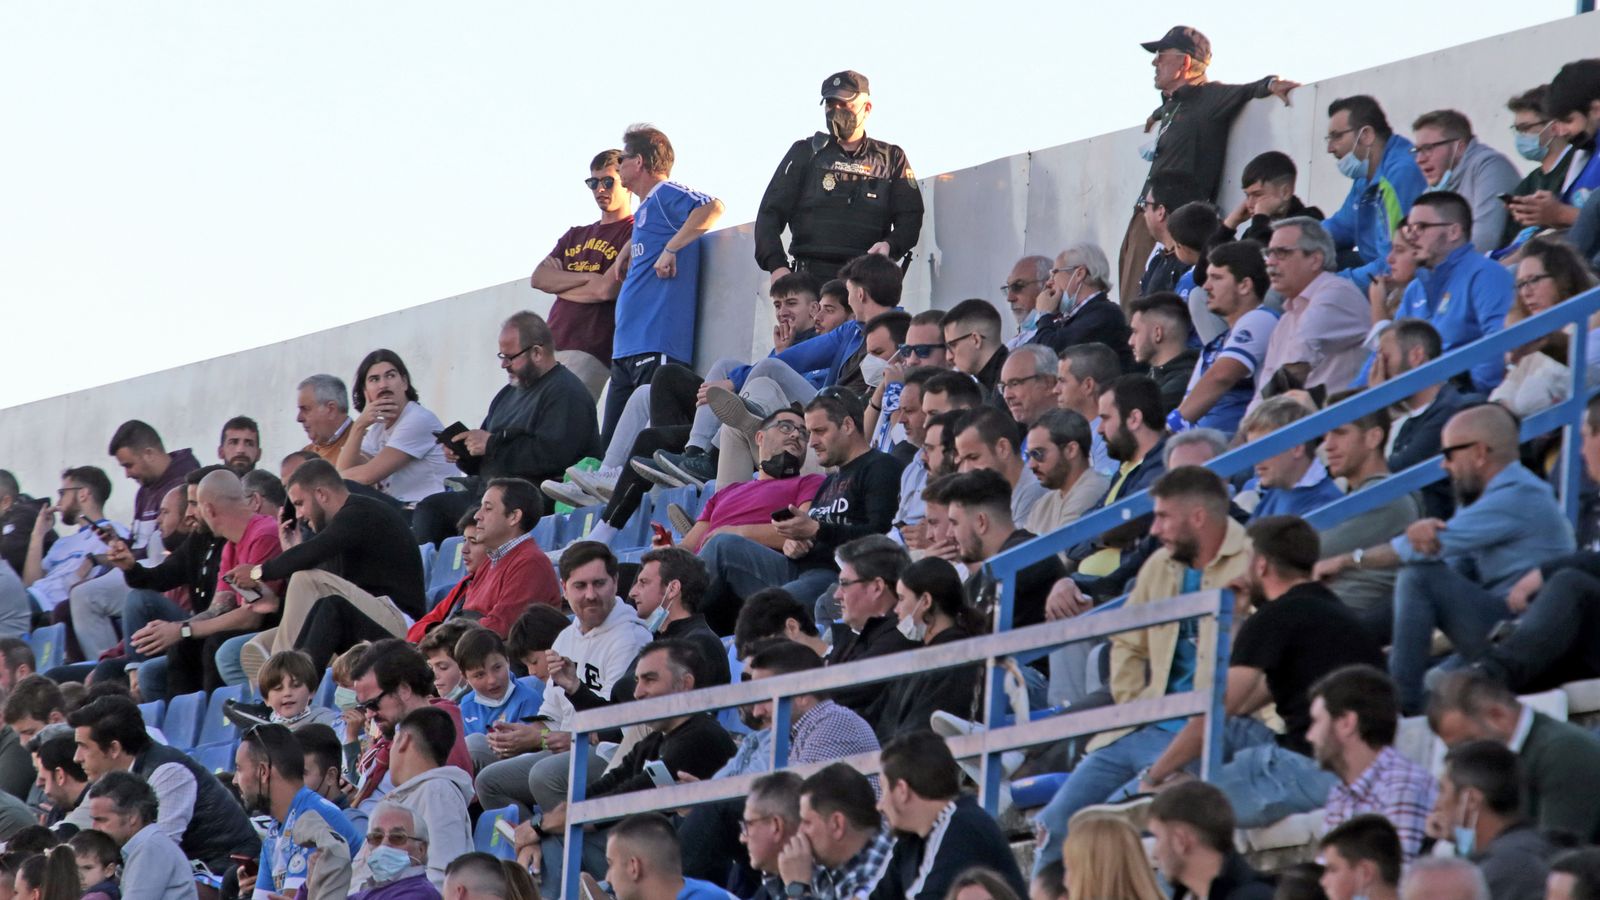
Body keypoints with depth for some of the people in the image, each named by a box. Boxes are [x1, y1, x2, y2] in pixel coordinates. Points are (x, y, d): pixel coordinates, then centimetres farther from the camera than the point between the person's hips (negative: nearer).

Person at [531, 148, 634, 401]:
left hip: (589, 353, -7)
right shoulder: (575, 236, 24)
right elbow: (537, 278, 11)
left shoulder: (635, 233, 0)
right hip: (550, 348, 7)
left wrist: (558, 281, 3)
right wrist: (586, 277, -3)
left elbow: (607, 289, -11)